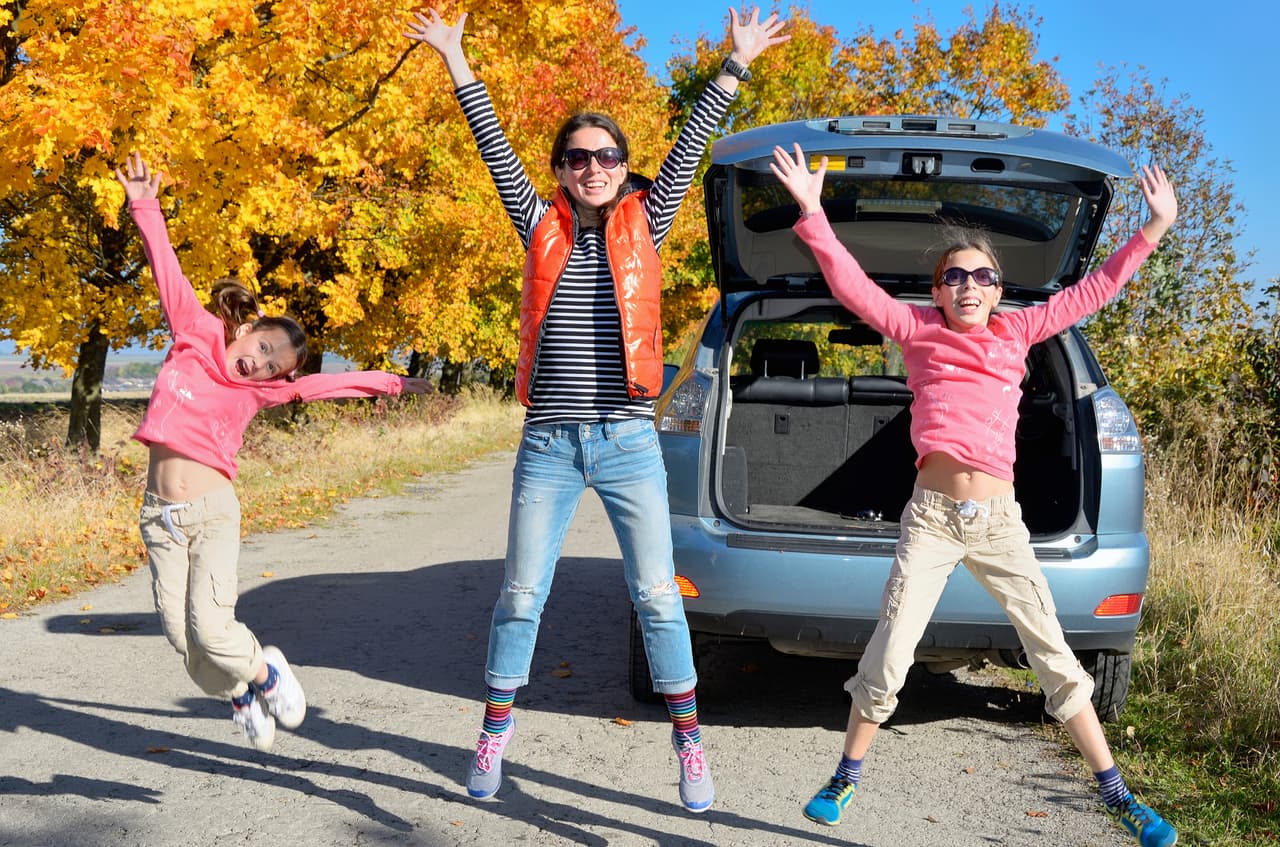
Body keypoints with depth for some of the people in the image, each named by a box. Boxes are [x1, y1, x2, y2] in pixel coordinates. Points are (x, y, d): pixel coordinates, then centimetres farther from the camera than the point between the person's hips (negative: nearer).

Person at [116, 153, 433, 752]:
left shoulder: (258, 392, 4)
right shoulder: (194, 336, 2)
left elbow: (326, 385, 11)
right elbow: (169, 274, 0)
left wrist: (390, 382, 15)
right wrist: (145, 209, -4)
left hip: (212, 512, -1)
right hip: (160, 515, 1)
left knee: (211, 628, -13)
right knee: (179, 633, 1)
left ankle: (264, 672, 17)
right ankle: (240, 697, 26)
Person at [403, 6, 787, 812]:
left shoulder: (643, 225, 6)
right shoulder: (543, 226, 7)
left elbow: (689, 149, 2)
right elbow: (496, 148, 6)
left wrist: (735, 65, -1)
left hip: (628, 441, -1)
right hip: (548, 444, 1)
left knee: (657, 596, 2)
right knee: (521, 597, 8)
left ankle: (690, 742, 15)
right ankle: (495, 731, 24)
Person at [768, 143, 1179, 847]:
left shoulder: (1016, 332, 9)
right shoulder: (918, 331, 2)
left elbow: (1092, 290, 14)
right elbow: (850, 284, -8)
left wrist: (1154, 229, 13)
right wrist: (811, 211, -18)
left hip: (1000, 522, 2)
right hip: (931, 517, -2)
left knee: (1055, 657, 6)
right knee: (886, 661, -4)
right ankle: (845, 780, 18)